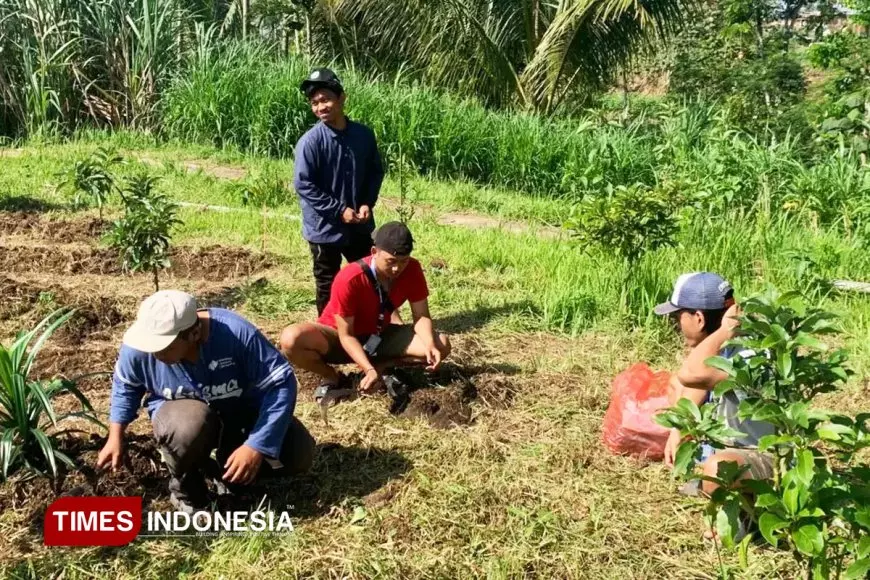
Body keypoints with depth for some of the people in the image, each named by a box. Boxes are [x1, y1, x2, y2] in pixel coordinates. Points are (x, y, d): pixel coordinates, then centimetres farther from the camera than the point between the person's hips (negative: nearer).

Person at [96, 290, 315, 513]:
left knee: (299, 454, -21)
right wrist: (115, 437, 0)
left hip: (242, 413, 0)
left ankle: (228, 469, 8)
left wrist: (256, 446, -32)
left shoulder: (237, 334, -33)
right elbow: (124, 386, 2)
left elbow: (281, 382, -27)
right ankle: (185, 488, -5)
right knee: (189, 424, -38)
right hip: (182, 415, 0)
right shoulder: (138, 347, -22)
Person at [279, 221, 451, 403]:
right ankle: (332, 378, -8)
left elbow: (421, 316, -13)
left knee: (441, 345, -20)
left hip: (379, 337, 3)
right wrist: (369, 370, -39)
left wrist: (430, 345, -34)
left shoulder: (412, 270, -19)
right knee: (291, 339, -35)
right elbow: (346, 335, -25)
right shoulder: (349, 279, -32)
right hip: (340, 337, -3)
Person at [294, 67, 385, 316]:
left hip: (360, 224, 4)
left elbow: (376, 171, 8)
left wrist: (367, 203, -7)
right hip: (324, 226, -4)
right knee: (327, 283, 11)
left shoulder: (364, 134, -3)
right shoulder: (310, 141, -16)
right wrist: (340, 210, -18)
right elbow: (303, 185, -16)